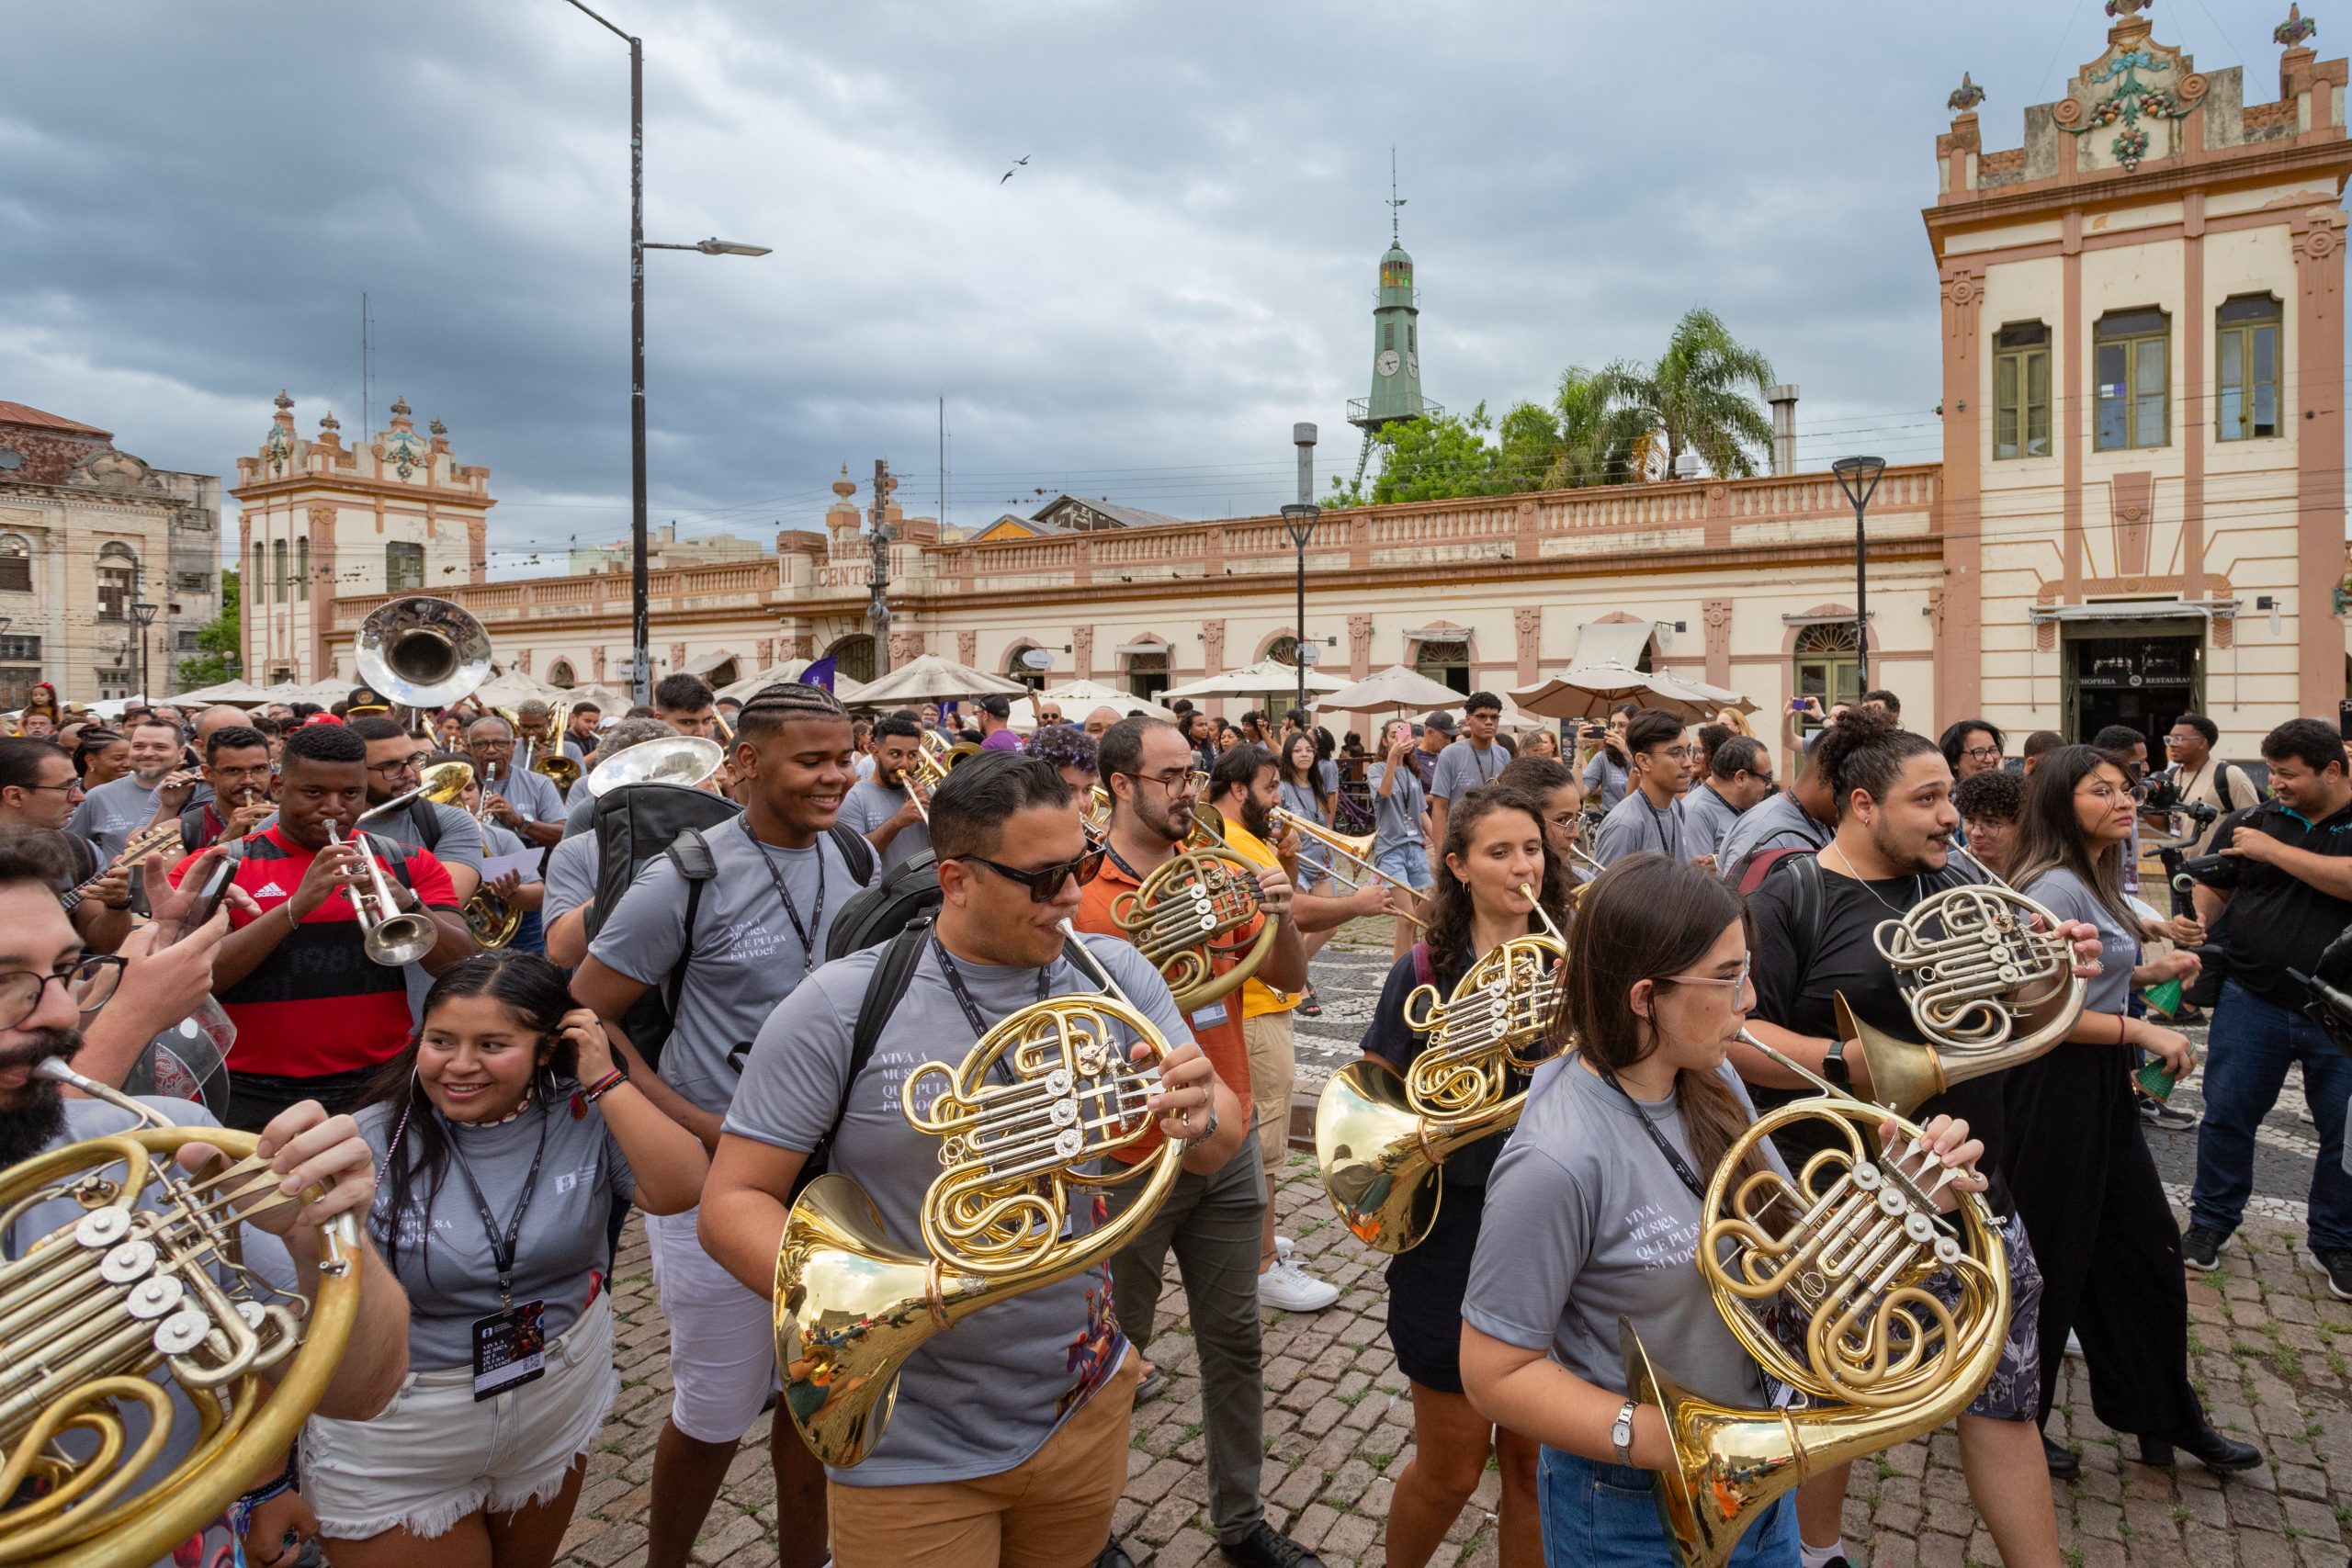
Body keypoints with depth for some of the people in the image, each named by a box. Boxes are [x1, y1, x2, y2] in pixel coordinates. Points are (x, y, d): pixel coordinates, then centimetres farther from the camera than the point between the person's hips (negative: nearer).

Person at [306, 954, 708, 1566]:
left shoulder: (587, 1117, -13)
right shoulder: (371, 1146, -19)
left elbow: (680, 1190, -25)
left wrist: (604, 1079, -25)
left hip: (559, 1413, 3)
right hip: (396, 1449, -3)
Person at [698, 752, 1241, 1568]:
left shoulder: (1113, 977, -6)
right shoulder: (839, 1008, -15)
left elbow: (1221, 1149, -6)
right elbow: (732, 1203, -12)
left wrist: (1203, 1120, -30)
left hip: (1086, 1410, 4)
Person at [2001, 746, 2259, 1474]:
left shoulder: (2093, 881, 10)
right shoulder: (2055, 887, -20)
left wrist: (2149, 972, 9)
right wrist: (2142, 1030, -21)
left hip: (2102, 1089, 10)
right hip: (2058, 1092, -10)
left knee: (2146, 1251, 18)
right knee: (2052, 1265, 5)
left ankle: (2167, 1419, 35)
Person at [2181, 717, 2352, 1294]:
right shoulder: (2250, 821, 4)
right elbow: (2214, 888, 11)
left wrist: (2274, 851, -17)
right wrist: (2198, 919, -8)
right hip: (2254, 1002, 2)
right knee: (2227, 1113, 6)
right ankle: (2212, 1221, 23)